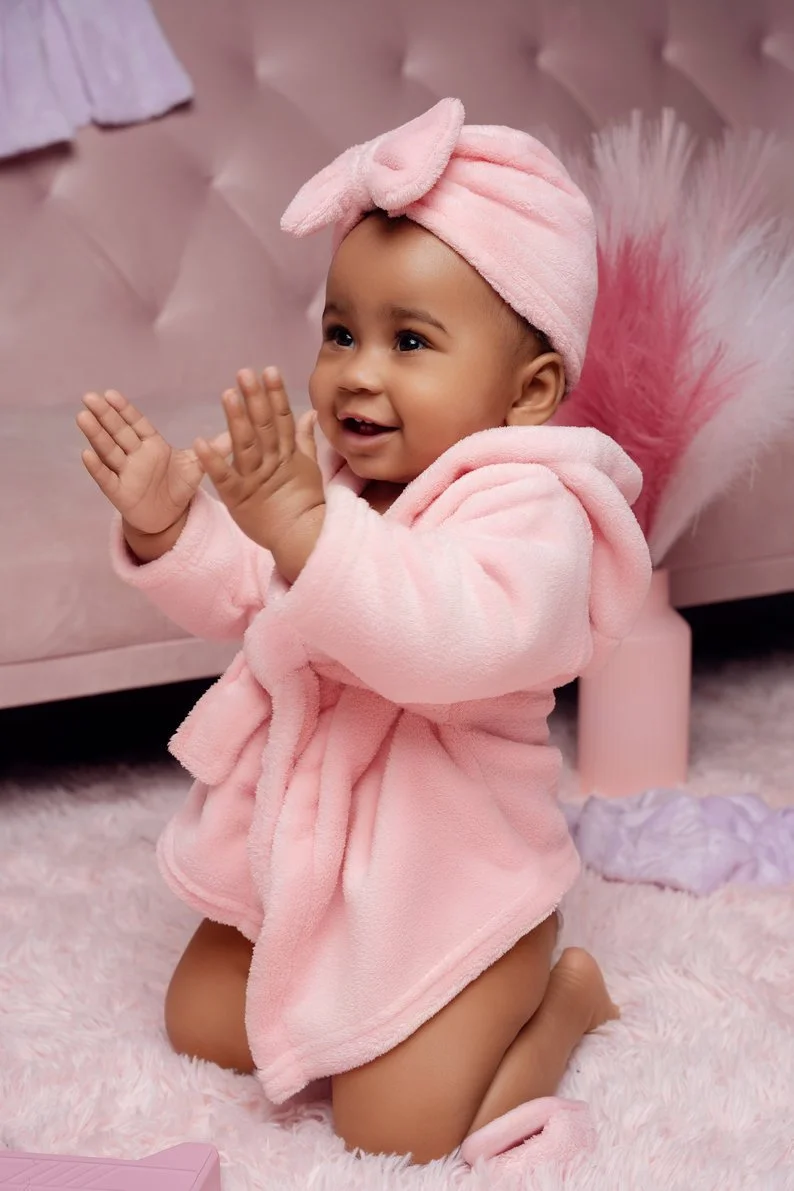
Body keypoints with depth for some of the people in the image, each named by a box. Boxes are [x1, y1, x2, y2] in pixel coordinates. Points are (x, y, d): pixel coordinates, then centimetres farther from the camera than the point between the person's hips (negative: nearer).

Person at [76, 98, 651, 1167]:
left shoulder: (525, 510, -26)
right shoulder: (325, 475, -2)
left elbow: (457, 639, -44)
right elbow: (236, 598, 7)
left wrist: (303, 527, -52)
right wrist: (167, 527, -13)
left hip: (453, 884, -7)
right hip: (299, 856, 8)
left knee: (396, 1132, -7)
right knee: (201, 1029, 15)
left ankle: (564, 995, 17)